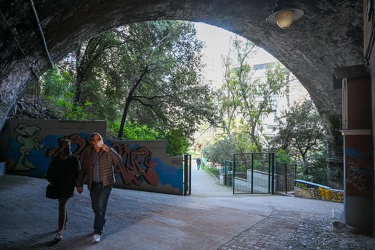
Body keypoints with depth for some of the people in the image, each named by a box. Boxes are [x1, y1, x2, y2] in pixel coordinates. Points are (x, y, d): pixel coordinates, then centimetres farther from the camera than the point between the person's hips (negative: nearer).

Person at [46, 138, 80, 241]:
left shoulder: (74, 160, -7)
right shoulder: (55, 159, 2)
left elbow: (78, 174, -2)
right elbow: (50, 172, 11)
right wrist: (51, 180, -4)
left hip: (68, 187, -4)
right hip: (57, 187, 4)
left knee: (62, 206, -10)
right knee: (63, 204, 19)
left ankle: (60, 231, -6)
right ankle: (65, 223, 39)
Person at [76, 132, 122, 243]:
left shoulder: (108, 151, -9)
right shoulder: (87, 153, -1)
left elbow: (119, 160, -26)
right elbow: (83, 170, 6)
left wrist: (108, 150, -33)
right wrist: (79, 184, 5)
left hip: (106, 184, -3)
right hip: (93, 184, 4)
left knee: (100, 207, -11)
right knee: (95, 207, 14)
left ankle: (97, 232, 2)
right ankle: (101, 223, 42)